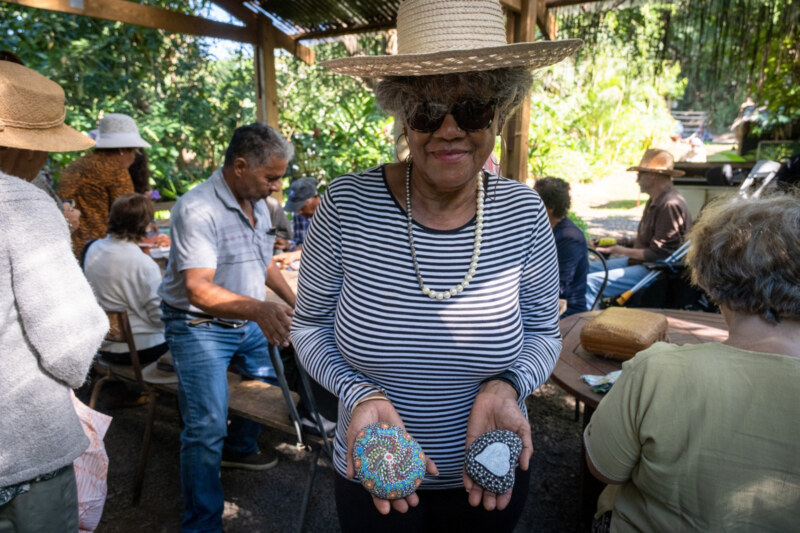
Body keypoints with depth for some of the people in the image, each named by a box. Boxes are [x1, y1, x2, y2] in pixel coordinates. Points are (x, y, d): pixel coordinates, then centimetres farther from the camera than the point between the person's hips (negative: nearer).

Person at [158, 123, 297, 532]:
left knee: (269, 384, 18)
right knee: (206, 430, -12)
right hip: (200, 327, -8)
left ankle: (239, 449, 45)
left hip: (248, 324, 8)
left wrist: (293, 301, 16)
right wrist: (259, 309, -50)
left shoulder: (257, 203, 4)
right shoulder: (198, 209, -24)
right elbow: (200, 290, -34)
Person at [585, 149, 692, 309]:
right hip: (640, 262, 11)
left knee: (590, 283, -24)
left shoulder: (670, 204, -21)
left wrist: (623, 251, -15)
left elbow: (659, 254, -22)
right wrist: (614, 243, 11)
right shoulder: (655, 201, 12)